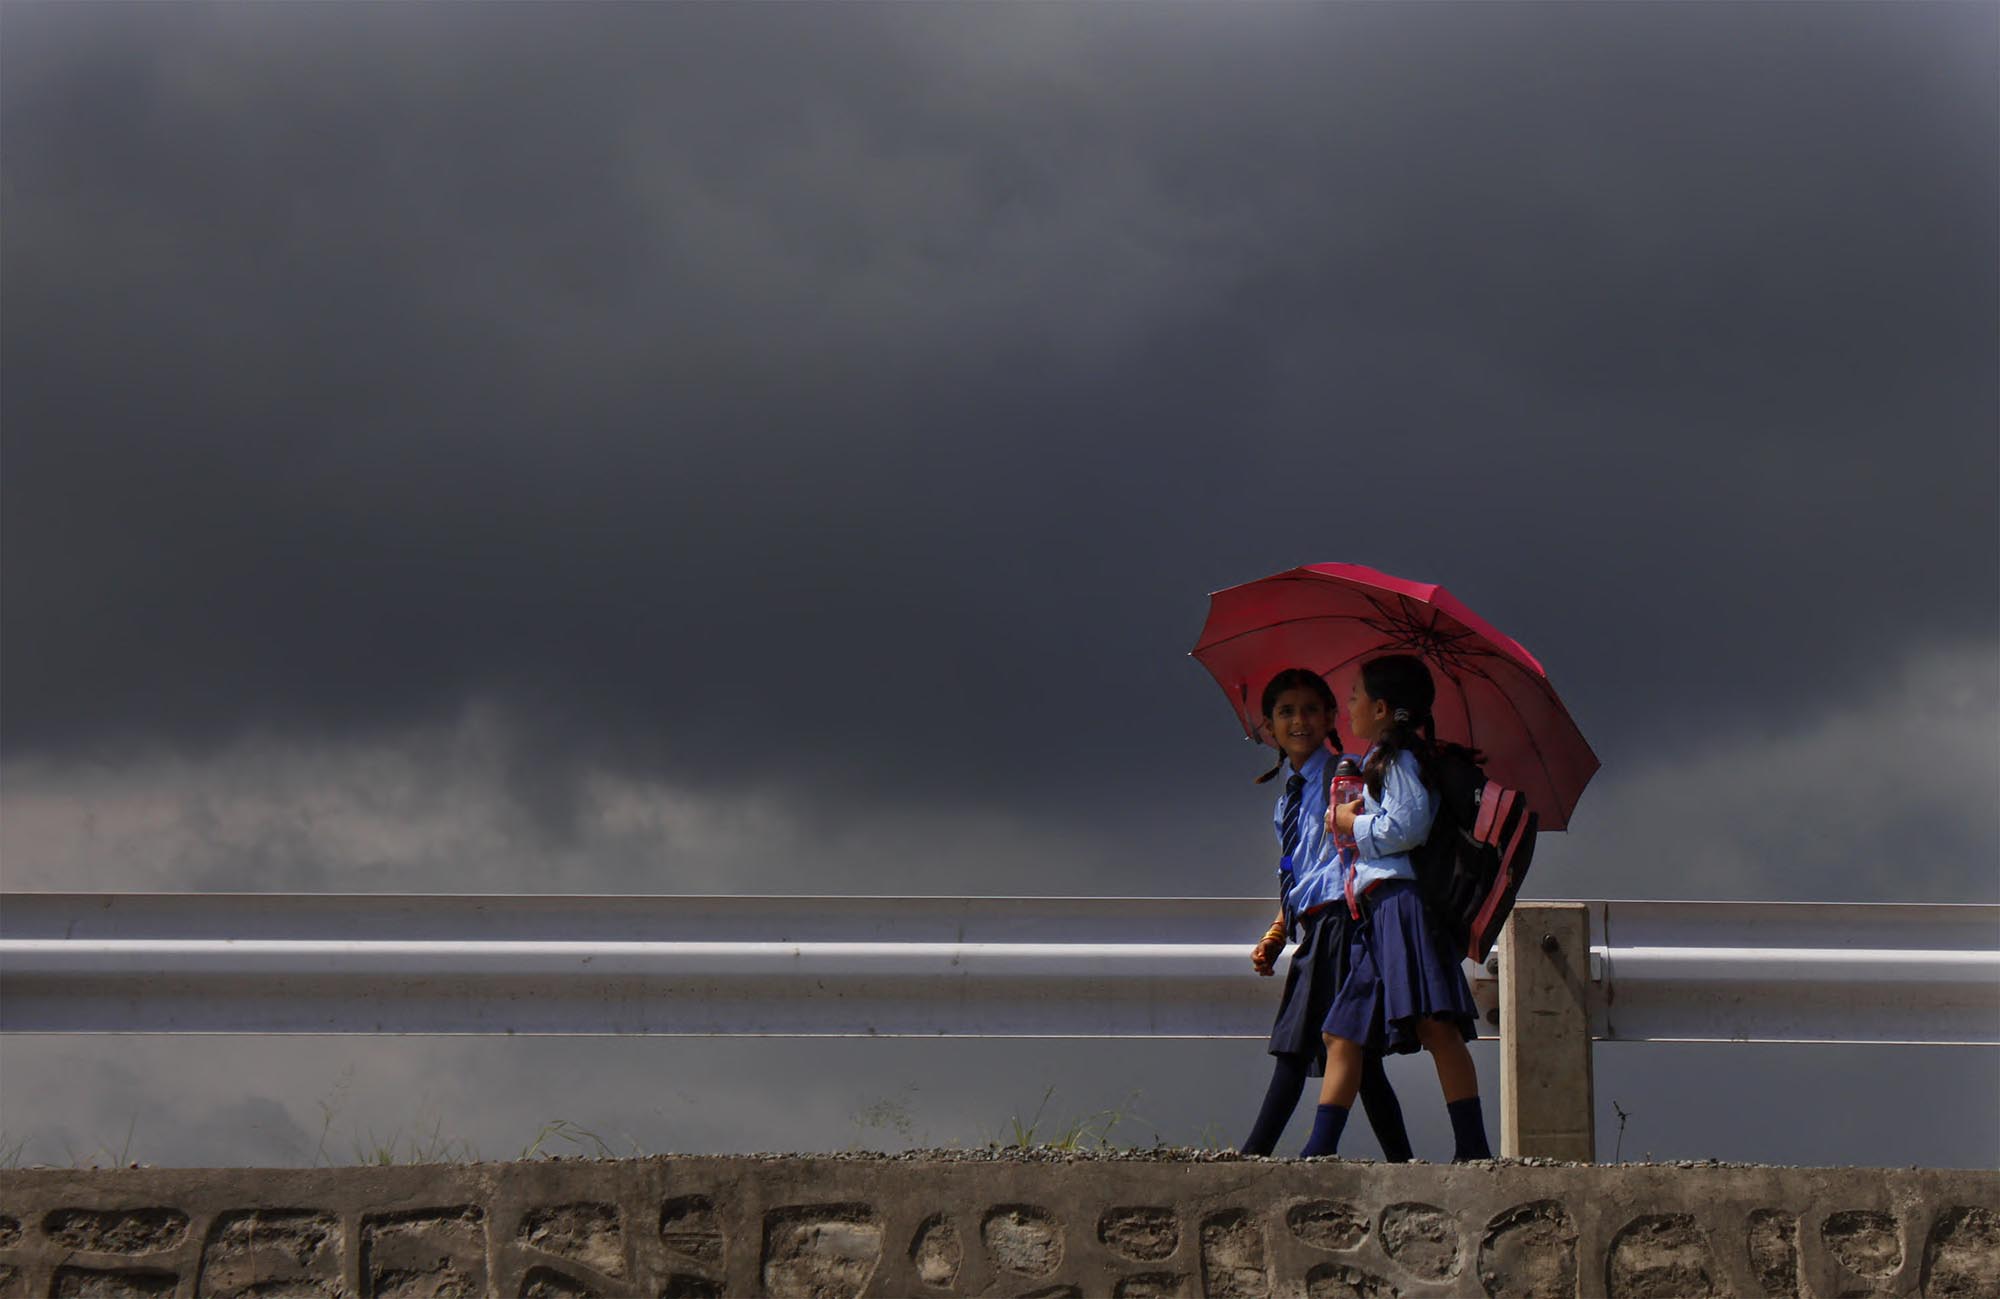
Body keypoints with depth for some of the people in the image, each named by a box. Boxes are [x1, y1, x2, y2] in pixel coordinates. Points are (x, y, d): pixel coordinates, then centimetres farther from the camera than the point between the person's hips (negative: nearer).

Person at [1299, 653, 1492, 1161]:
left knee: (1434, 1025, -18)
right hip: (1371, 913, 11)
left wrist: (1352, 823, -3)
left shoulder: (1401, 758, -4)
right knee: (1343, 1035, 8)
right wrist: (1350, 818, 15)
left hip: (1400, 901, -11)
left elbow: (1406, 825, -16)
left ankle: (1472, 1147, -23)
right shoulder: (1380, 761, 25)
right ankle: (1320, 1149, 8)